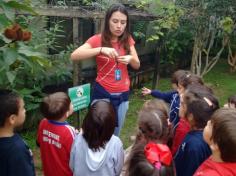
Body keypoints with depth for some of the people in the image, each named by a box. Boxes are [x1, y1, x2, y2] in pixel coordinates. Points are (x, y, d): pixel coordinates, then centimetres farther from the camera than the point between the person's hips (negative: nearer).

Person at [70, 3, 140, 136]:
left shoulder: (127, 40, 1)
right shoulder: (98, 39, -11)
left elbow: (137, 65, 5)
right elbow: (74, 56, -23)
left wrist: (131, 58, -18)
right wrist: (101, 49, -34)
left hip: (123, 94, 4)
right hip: (102, 94, -4)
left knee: (115, 135, 17)